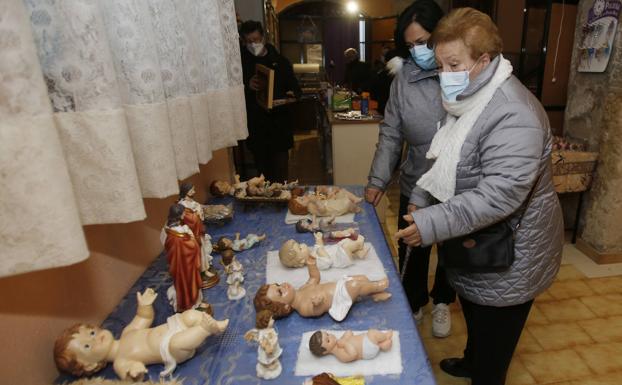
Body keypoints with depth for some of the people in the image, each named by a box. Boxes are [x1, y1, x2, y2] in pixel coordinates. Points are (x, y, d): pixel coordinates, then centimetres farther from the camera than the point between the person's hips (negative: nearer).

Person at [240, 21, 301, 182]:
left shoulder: (280, 61, 9)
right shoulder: (241, 62, 5)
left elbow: (296, 88, 12)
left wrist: (292, 94, -12)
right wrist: (247, 86, -19)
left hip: (279, 122, 0)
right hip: (255, 125, 0)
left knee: (280, 171, -1)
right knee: (262, 168, 7)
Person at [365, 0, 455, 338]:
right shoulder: (404, 77, -5)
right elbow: (391, 134, 0)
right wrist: (378, 179, -8)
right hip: (414, 188, 2)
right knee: (411, 253, 17)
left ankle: (442, 302, 49)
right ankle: (414, 304, 45)